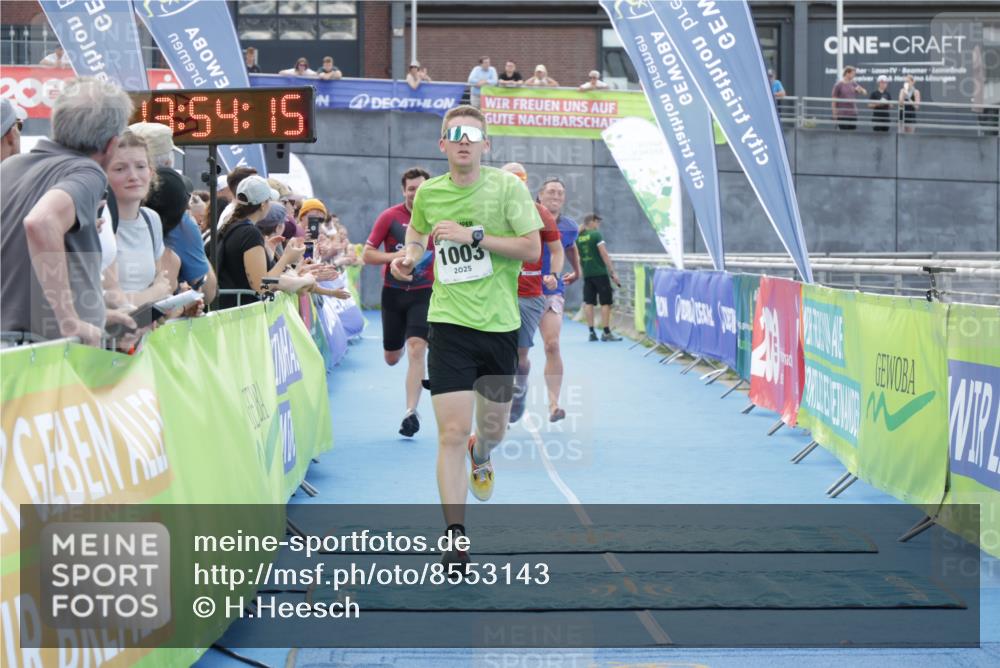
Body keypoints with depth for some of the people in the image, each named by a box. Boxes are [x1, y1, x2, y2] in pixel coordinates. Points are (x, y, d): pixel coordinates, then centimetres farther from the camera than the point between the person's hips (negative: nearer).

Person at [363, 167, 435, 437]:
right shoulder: (390, 217, -5)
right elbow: (367, 255, -5)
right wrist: (396, 256, -20)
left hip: (424, 293, -1)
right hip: (393, 293, 2)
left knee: (415, 348, -19)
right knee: (392, 358, 11)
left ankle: (411, 412, -17)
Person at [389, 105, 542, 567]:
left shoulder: (507, 186, -5)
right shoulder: (428, 193, 4)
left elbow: (531, 248, -10)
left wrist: (472, 235, -18)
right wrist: (408, 256, 4)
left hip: (500, 324, 0)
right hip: (450, 324, 0)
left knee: (493, 429, 14)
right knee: (452, 431, -11)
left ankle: (480, 457, 53)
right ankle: (455, 538, -6)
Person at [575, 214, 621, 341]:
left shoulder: (578, 238, 8)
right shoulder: (596, 235, -9)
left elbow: (578, 259, 13)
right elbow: (604, 255, -13)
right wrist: (613, 272, -12)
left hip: (587, 274, 6)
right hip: (600, 273, -6)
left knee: (588, 302, 5)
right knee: (605, 302, -1)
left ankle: (591, 332, 4)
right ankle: (606, 333, -3)